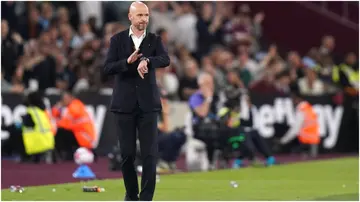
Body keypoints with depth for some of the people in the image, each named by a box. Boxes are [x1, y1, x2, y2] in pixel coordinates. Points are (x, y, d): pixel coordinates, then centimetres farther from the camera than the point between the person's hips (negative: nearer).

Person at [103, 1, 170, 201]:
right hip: (124, 104, 0)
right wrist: (128, 62, -22)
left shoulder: (154, 40, 3)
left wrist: (147, 61, -34)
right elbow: (107, 68, -6)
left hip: (148, 104, 0)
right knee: (127, 154, 5)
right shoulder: (117, 39, 2)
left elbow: (165, 60, -15)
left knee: (150, 154, -6)